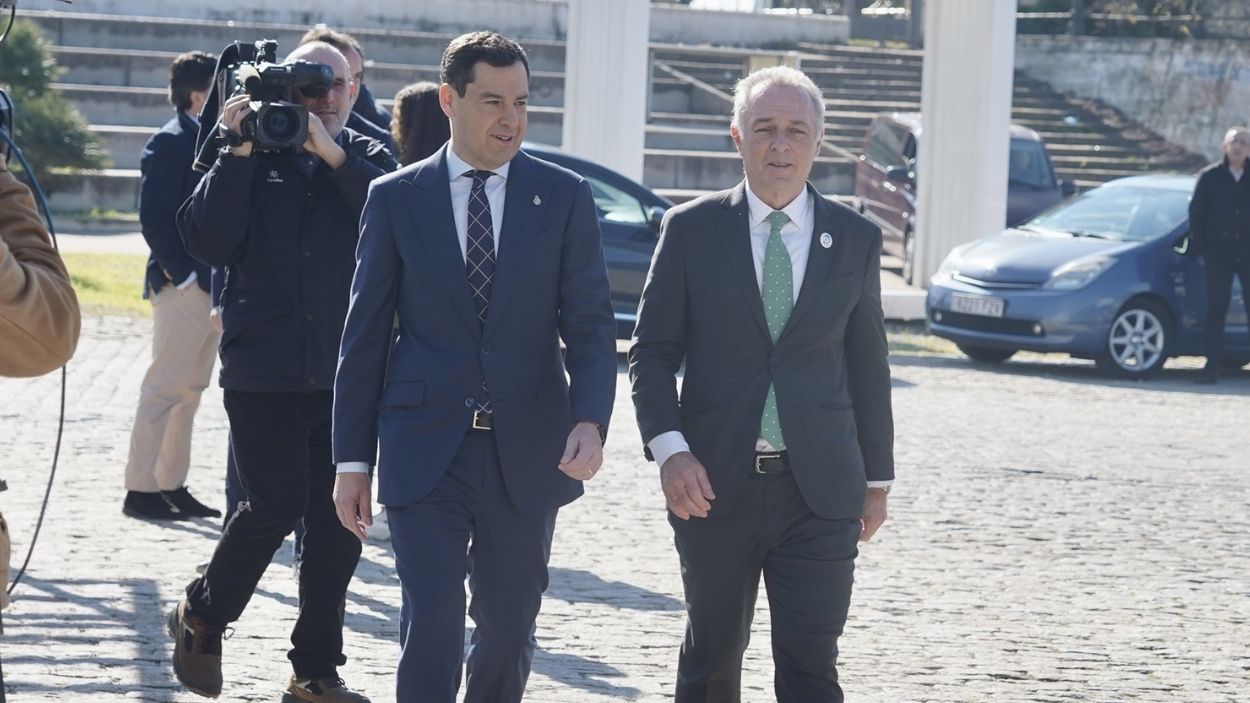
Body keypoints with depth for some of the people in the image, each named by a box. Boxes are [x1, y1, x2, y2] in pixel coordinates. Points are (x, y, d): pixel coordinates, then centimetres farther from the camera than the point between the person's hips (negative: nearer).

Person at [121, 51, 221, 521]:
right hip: (182, 286, -9)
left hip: (210, 285, 9)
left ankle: (172, 486, 17)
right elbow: (154, 217, -17)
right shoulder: (170, 143, -11)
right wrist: (183, 275, -18)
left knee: (189, 391, 12)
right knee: (165, 389, -6)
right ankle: (141, 490, -3)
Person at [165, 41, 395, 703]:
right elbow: (207, 241, -7)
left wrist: (332, 153, -16)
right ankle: (201, 616, 16)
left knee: (339, 522, 2)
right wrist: (237, 154, -13)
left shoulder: (367, 159, 9)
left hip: (346, 372, 3)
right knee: (277, 505, -10)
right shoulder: (251, 156, 5)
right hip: (263, 370, -3)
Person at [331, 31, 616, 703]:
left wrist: (590, 421, -19)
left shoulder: (565, 196, 2)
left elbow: (590, 324, -1)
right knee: (431, 632, -10)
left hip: (527, 452, 2)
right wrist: (352, 460, 2)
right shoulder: (395, 198, 2)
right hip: (425, 452, -1)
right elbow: (364, 336, 5)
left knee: (509, 629, 12)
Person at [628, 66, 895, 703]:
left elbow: (868, 364, 11)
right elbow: (652, 351, 1)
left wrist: (877, 478, 13)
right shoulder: (691, 230, 1)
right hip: (713, 484, 0)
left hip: (818, 490, 0)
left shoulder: (856, 240, 6)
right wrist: (670, 450, -13)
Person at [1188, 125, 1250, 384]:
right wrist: (1200, 246, -4)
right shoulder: (1209, 177, 4)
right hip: (1219, 254, -1)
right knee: (1216, 311, -1)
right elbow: (1196, 213, 5)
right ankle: (1213, 366, 1)